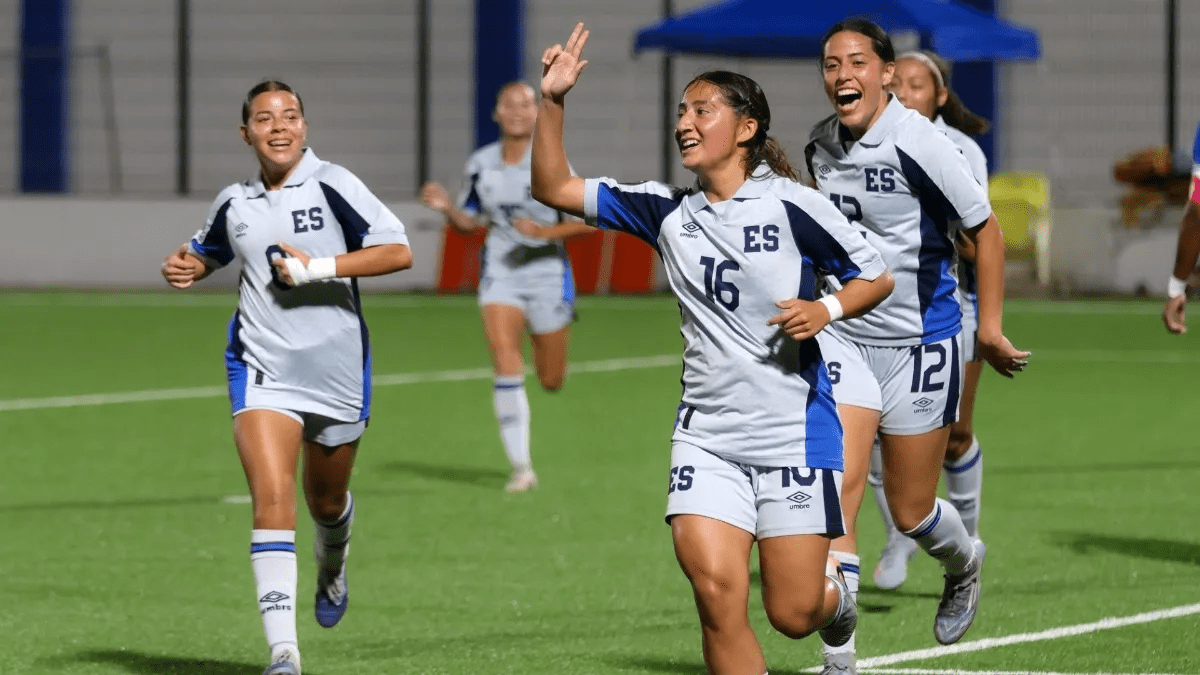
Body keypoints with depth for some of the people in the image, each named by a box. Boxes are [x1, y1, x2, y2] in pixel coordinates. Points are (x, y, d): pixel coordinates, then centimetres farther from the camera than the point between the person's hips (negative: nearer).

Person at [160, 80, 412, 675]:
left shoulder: (332, 185, -8)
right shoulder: (234, 203, 5)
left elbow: (399, 251, -15)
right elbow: (207, 252, 27)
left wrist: (319, 267, -21)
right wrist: (185, 266, 3)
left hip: (337, 373, -1)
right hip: (262, 373, 1)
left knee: (327, 500, 18)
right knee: (272, 497, -18)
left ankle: (332, 569, 57)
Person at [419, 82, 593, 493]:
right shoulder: (481, 164, 2)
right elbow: (469, 222, 14)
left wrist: (546, 231, -24)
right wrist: (446, 207, -7)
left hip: (547, 271, -2)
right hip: (500, 272, 2)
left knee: (551, 382, 9)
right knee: (505, 363, -18)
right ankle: (521, 468, -14)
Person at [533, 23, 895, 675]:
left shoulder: (790, 205, -6)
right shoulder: (668, 211, 7)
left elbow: (875, 276, 1)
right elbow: (555, 188, 6)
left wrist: (826, 310, -18)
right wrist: (551, 102, -6)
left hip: (792, 431, -3)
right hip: (706, 434, 3)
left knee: (791, 613, 0)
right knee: (716, 589, -16)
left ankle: (836, 599, 37)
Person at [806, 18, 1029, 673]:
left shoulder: (919, 144, -17)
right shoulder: (821, 146, 1)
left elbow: (985, 229, -8)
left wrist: (989, 329, -6)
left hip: (921, 342, -4)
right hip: (844, 339, 4)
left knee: (910, 512, 6)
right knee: (833, 492, -12)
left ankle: (964, 563, 43)